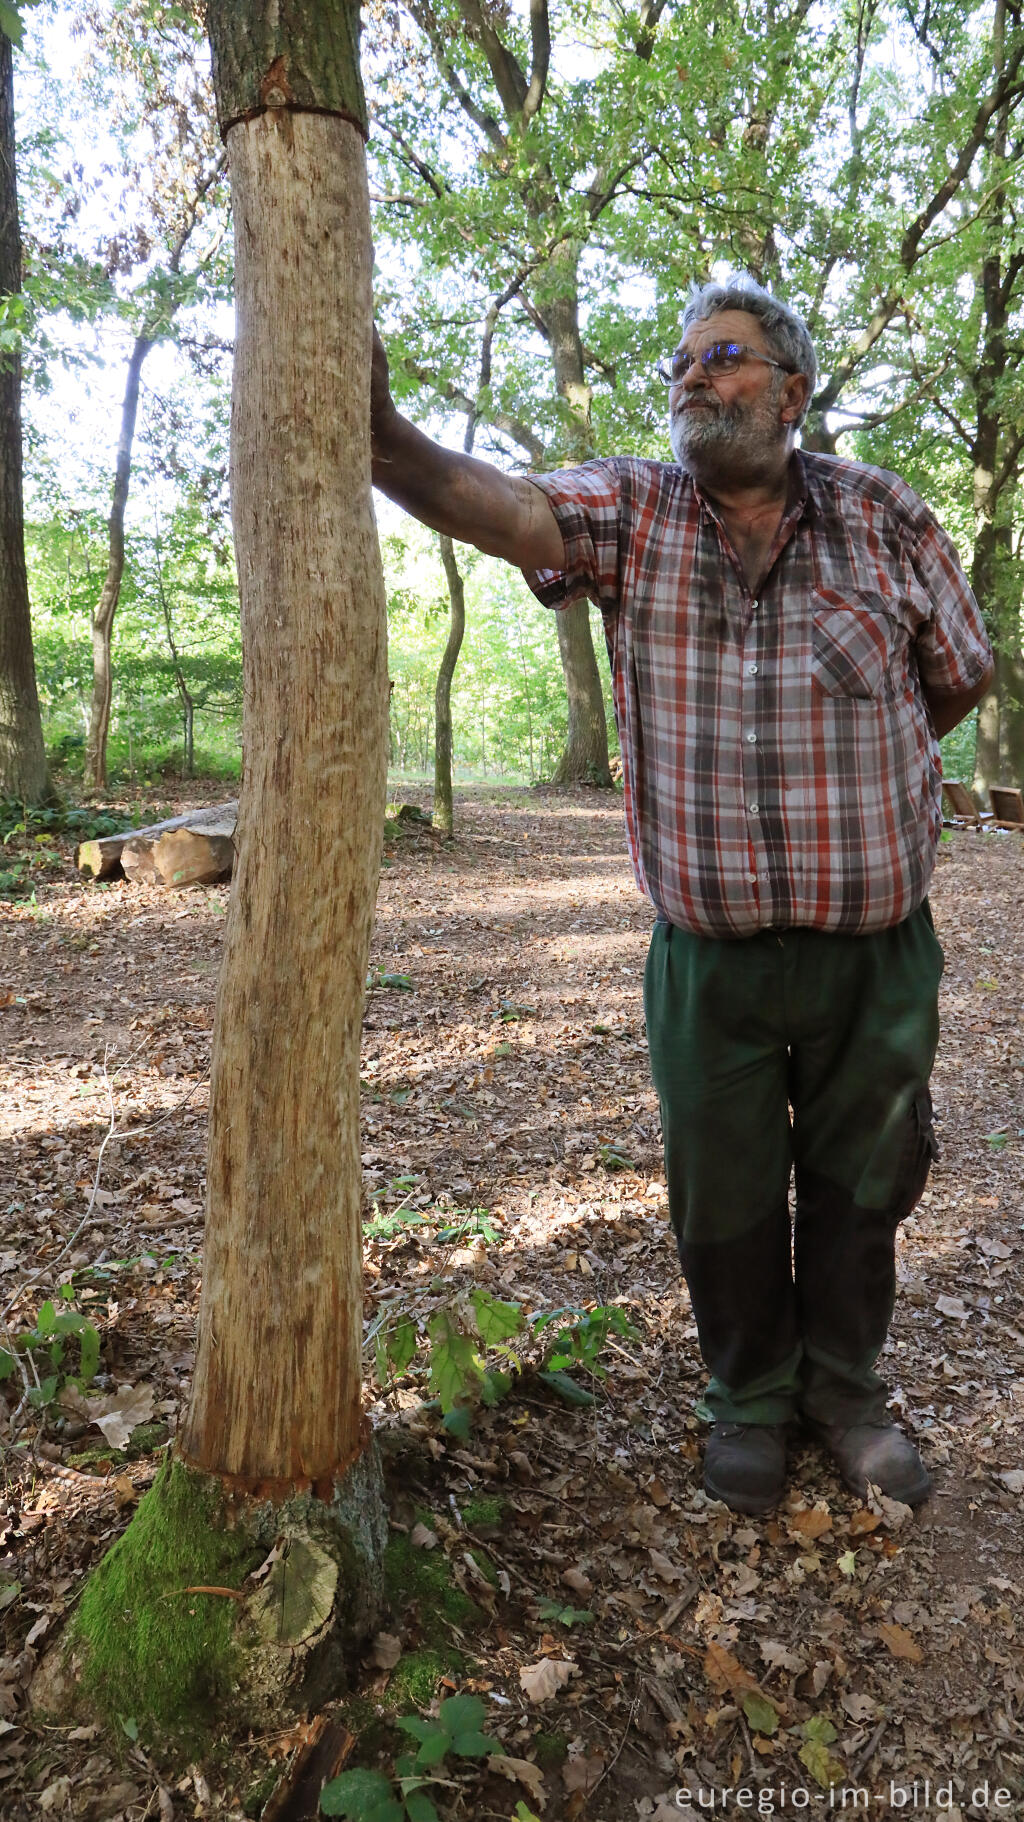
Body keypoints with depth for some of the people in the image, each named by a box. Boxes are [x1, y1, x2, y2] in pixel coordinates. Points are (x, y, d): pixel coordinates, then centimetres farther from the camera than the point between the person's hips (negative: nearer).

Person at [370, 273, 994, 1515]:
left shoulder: (883, 517, -2)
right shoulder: (632, 514, -3)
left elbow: (961, 676, 11)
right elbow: (495, 505, -22)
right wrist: (383, 439, -40)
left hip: (876, 950, 1)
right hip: (708, 955, 0)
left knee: (859, 1182, 16)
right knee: (722, 1194, 13)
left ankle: (844, 1388, 40)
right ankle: (750, 1397, 38)